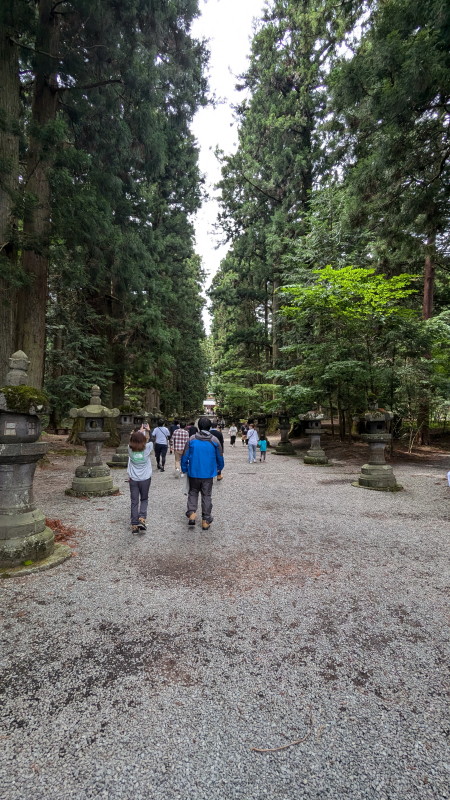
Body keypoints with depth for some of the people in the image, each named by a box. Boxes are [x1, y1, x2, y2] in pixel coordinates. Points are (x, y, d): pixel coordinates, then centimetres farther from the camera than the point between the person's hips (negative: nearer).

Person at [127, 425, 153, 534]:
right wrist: (148, 430, 20)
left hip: (133, 479, 1)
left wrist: (140, 431, 25)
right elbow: (153, 440, 5)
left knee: (134, 502, 9)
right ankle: (142, 518, -3)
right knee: (144, 499, 17)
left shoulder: (130, 449, -9)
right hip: (145, 479, -1)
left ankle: (134, 525, 9)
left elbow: (134, 441, 12)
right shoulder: (147, 448, -15)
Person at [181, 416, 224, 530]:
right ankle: (206, 520, 15)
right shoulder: (214, 440, -6)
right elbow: (220, 457, 3)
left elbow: (185, 456, -5)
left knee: (193, 492, 20)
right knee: (206, 496, 11)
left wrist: (184, 469, 11)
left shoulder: (192, 439, -9)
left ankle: (191, 512, 2)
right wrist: (220, 468, 22)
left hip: (194, 473, 0)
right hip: (208, 474, 0)